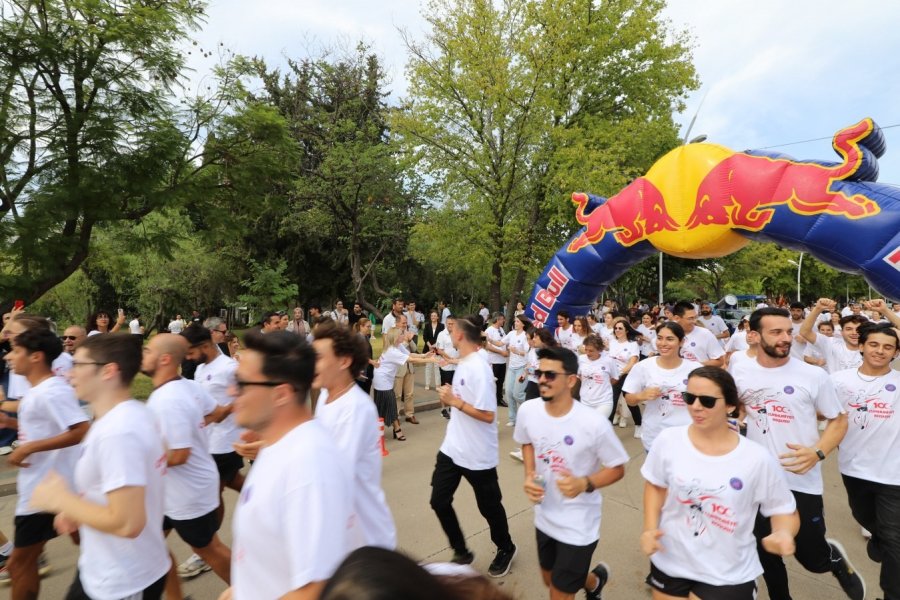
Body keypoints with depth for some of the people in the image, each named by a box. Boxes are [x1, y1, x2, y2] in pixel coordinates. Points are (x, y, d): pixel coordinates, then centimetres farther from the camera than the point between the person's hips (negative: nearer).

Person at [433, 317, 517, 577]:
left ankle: (506, 549, 41)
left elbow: (488, 415, -28)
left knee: (489, 506, 14)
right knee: (439, 501, 12)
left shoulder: (478, 368, -25)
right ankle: (461, 553, 33)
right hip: (452, 448, 8)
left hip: (477, 455, -8)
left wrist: (454, 401, -26)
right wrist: (449, 398, 0)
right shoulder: (463, 363, 3)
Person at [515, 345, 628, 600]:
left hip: (578, 524, -5)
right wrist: (529, 476, -8)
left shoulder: (594, 423, -26)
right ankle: (594, 580, 56)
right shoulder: (528, 411, -13)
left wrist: (585, 484, -29)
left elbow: (618, 469, -12)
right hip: (544, 517, 5)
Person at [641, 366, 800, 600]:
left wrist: (783, 533, -24)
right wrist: (649, 528, -9)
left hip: (728, 576, -1)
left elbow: (784, 510, -3)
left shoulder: (757, 459, -16)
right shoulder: (668, 440, -12)